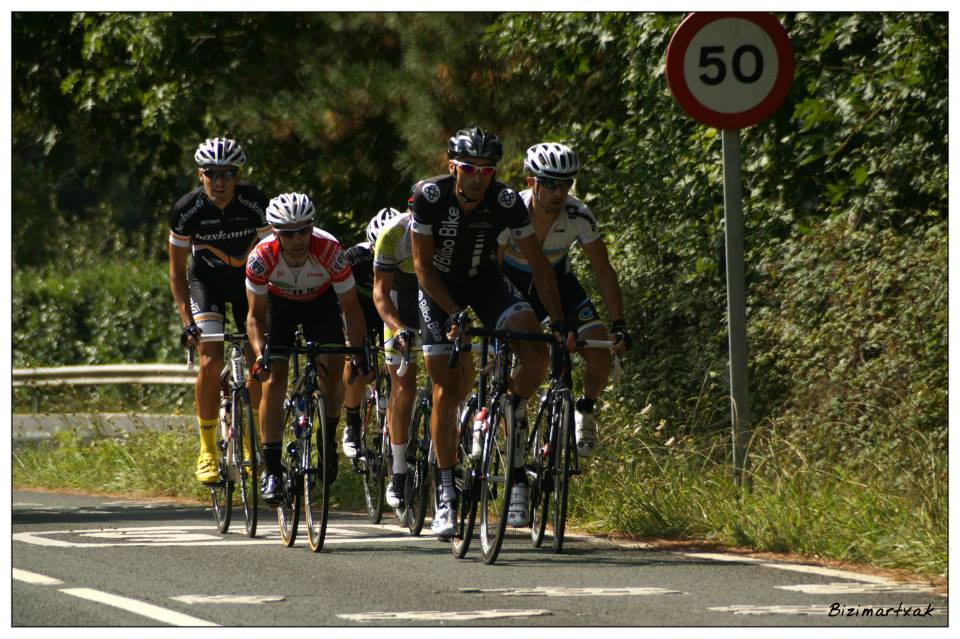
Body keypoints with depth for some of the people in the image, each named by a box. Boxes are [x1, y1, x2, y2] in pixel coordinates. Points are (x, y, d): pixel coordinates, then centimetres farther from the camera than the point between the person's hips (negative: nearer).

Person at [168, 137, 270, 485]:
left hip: (248, 278, 1)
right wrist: (186, 320, -23)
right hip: (207, 280, -1)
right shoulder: (187, 210, -24)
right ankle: (207, 451, -6)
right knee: (211, 362, -17)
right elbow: (177, 269, -14)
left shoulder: (255, 204, -26)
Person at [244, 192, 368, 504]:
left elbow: (351, 308, -24)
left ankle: (328, 438, 9)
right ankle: (272, 470, -8)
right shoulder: (262, 257, -34)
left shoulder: (329, 251, -36)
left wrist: (360, 354, -33)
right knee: (273, 381, -13)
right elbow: (255, 315, -21)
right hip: (279, 303, 0)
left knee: (332, 370, -18)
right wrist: (260, 354, -36)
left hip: (321, 301, 0)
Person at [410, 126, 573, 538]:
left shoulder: (507, 202, -21)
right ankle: (446, 494, 2)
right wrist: (454, 313, -27)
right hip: (439, 289, -1)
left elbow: (538, 263, -12)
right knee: (447, 391, -7)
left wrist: (558, 321, -18)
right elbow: (422, 264, -18)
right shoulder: (430, 196, -24)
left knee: (536, 353, -25)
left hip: (486, 283, 1)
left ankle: (515, 412, 4)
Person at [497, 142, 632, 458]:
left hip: (558, 281, 1)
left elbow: (603, 271, -18)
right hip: (513, 283, -1)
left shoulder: (579, 216, -25)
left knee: (600, 358, -16)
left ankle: (585, 411, 12)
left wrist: (618, 323, -27)